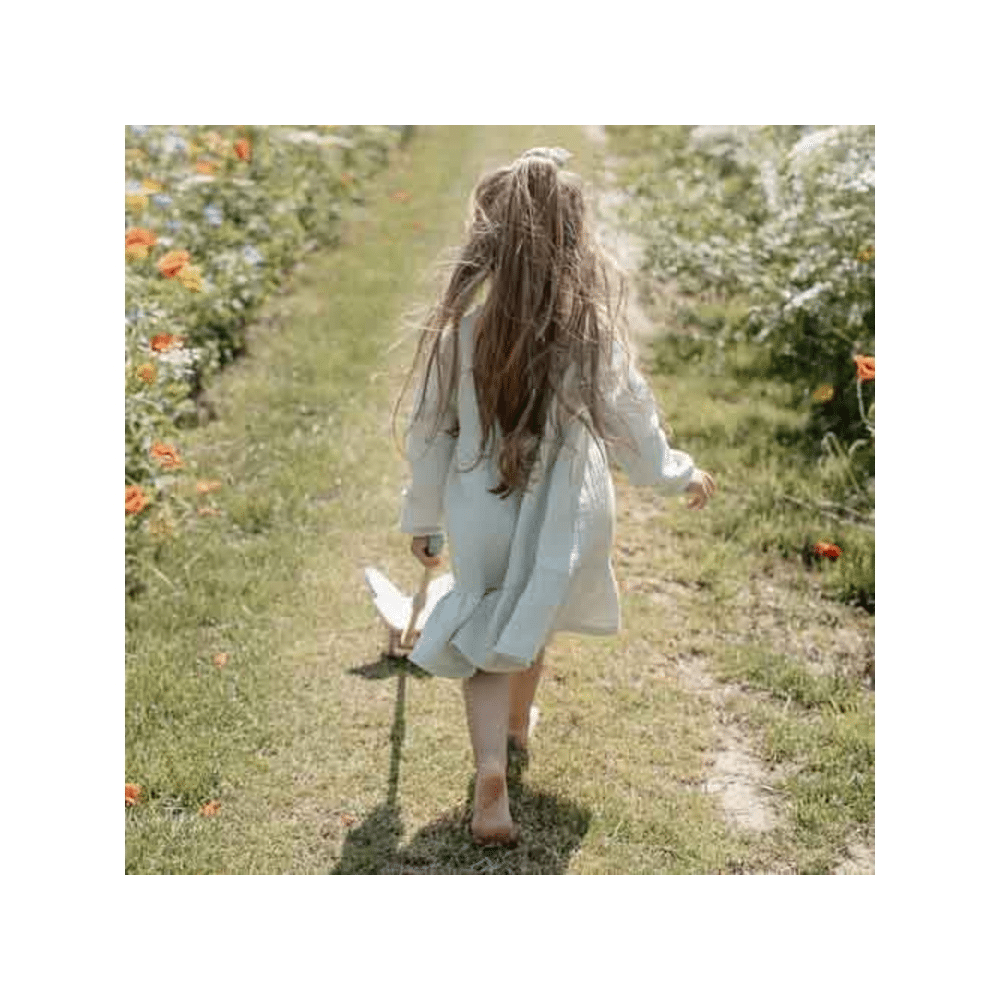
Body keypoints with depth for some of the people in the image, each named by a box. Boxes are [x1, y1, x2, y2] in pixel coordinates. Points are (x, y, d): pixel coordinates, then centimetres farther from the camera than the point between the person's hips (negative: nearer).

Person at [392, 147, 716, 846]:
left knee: (486, 638, 15)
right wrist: (681, 475, 16)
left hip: (480, 516, -1)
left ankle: (491, 770, -5)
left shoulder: (458, 334, -16)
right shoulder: (597, 331, -17)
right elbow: (633, 427, -5)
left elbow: (430, 438, -4)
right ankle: (516, 725, 51)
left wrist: (422, 518, 12)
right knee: (534, 624, 26)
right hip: (570, 517, 1)